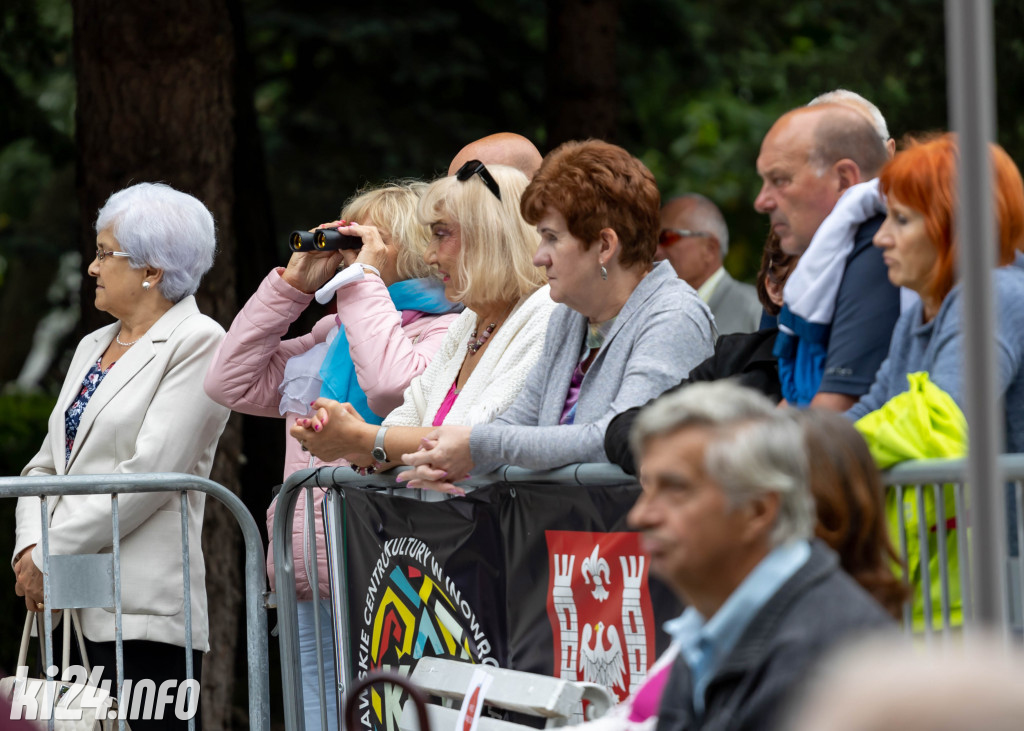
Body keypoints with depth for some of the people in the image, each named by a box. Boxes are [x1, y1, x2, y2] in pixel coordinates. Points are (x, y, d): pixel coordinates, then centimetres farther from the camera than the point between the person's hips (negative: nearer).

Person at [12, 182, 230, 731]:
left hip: (142, 611, -8)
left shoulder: (198, 343, -5)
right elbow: (46, 465, 18)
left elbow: (150, 472, -14)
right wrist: (30, 547, -2)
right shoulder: (93, 346, 21)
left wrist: (51, 555, -13)